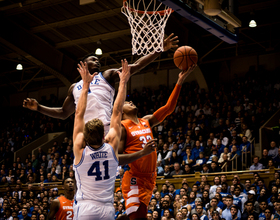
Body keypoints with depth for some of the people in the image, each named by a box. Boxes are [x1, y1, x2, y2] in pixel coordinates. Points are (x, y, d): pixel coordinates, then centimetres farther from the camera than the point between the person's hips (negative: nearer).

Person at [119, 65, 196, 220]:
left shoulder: (147, 121, 15)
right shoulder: (122, 127, -4)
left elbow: (168, 108, 11)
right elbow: (117, 157, -7)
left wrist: (180, 82, 5)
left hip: (149, 178, 7)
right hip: (134, 178, -7)